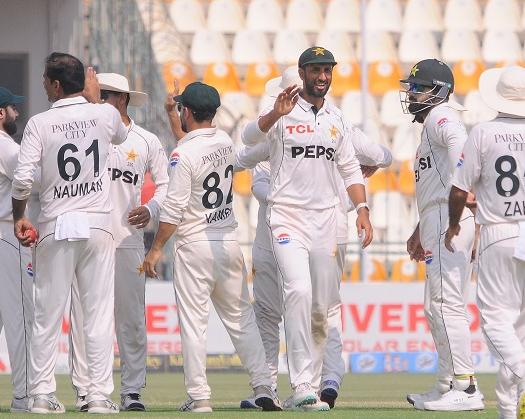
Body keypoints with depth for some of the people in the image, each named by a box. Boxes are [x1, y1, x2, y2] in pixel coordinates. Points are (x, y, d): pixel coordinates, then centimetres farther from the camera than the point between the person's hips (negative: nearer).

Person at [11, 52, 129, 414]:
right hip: (98, 225, 1)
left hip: (56, 228, -1)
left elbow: (23, 179, -11)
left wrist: (19, 217, 5)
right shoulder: (104, 114, 1)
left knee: (48, 315, 5)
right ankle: (100, 395, -1)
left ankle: (43, 395, 5)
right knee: (99, 315, 2)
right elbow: (122, 135, 26)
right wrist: (94, 98, 31)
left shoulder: (40, 123, -5)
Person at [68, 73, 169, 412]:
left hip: (128, 240, 0)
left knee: (132, 319, 1)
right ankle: (86, 393, -2)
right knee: (83, 316, -5)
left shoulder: (147, 142, 9)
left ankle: (132, 390, 6)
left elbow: (166, 184, 12)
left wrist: (151, 209, -5)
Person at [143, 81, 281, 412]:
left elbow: (175, 208, -15)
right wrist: (173, 116, 32)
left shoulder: (183, 153, -14)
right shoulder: (226, 142, 6)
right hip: (229, 242, 6)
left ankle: (199, 396, -3)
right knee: (241, 319, 10)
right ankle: (264, 388, 5)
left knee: (193, 323, -1)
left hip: (194, 246, -6)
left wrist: (156, 249, -9)